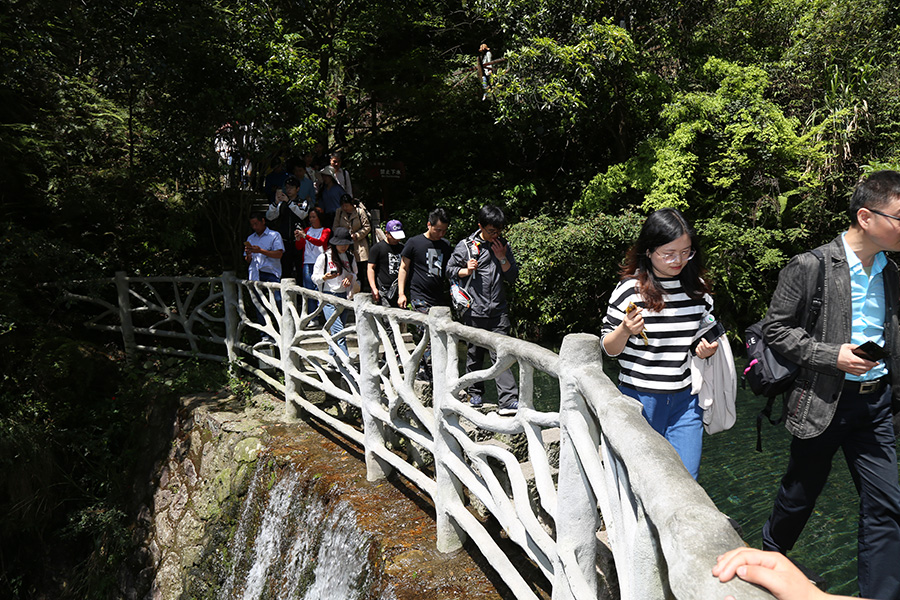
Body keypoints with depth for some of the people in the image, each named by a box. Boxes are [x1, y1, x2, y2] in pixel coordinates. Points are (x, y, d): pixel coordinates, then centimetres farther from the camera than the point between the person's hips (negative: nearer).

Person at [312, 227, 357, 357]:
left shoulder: (350, 257, 11)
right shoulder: (324, 257, -3)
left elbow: (354, 274, 20)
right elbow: (315, 278, -1)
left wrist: (350, 277, -3)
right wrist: (325, 277, -22)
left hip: (343, 297, 5)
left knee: (337, 330, 9)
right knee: (339, 330, -15)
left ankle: (332, 356, 24)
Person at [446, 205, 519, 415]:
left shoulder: (504, 246, 9)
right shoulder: (465, 246, 0)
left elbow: (512, 277, 9)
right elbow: (450, 270, 6)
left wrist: (502, 258, -5)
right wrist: (467, 270, -12)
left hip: (498, 311, 1)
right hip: (474, 311, -1)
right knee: (474, 354, 10)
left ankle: (508, 401, -8)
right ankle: (475, 393, 29)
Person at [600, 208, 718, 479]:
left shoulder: (697, 287, 3)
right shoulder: (630, 289, -10)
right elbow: (608, 348, -5)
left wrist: (707, 349, -3)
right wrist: (625, 330, -26)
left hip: (686, 399, 3)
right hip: (640, 398, -3)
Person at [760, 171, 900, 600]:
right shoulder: (810, 267, -14)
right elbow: (775, 328, -12)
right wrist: (832, 355, -21)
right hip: (823, 401, -5)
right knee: (800, 494, 13)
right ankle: (769, 555, 40)